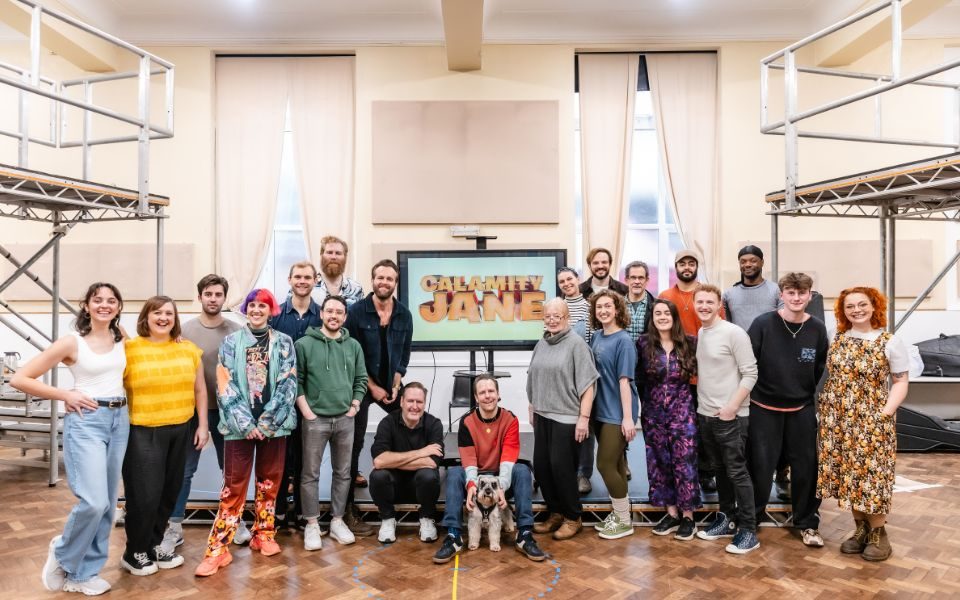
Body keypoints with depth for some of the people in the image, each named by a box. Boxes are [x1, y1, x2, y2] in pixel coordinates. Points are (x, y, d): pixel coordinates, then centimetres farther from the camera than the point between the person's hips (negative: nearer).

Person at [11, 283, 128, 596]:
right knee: (94, 502, -14)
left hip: (119, 420, 5)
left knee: (108, 503, 9)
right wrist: (66, 395, -10)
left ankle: (83, 572, 24)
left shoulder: (121, 337, 6)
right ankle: (63, 554, 16)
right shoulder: (71, 342, -8)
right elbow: (19, 378, -6)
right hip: (86, 421, -5)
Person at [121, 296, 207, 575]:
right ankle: (134, 553, 21)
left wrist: (203, 425, 8)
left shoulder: (189, 349, 5)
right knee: (144, 494, -1)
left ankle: (154, 546, 31)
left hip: (180, 430, 4)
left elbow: (199, 390, 10)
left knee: (169, 492, 12)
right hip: (142, 432, -4)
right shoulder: (129, 349, -7)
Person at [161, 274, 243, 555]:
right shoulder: (185, 330, -3)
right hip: (193, 410, -1)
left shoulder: (236, 331, -2)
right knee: (184, 470, 6)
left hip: (227, 410, 1)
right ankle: (174, 527, 18)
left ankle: (236, 520, 27)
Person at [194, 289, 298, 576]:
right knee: (234, 485, -1)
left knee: (269, 482, 11)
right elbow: (225, 386, -4)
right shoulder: (231, 342, 3)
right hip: (240, 425, -1)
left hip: (274, 424, 1)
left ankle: (264, 535, 28)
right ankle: (217, 548, 6)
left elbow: (288, 384, -3)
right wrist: (246, 423, -12)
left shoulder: (283, 342, 4)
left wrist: (267, 421, -10)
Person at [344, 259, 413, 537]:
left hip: (390, 384, 5)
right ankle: (348, 508, 4)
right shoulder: (356, 311, -11)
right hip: (360, 385, -4)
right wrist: (373, 387, -11)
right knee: (355, 443, -3)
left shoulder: (404, 315, 0)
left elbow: (404, 355, 5)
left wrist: (394, 386, -4)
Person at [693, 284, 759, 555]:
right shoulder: (697, 334, 8)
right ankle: (727, 519, 29)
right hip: (704, 414, 7)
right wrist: (699, 403, 7)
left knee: (737, 473, -1)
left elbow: (750, 373, -14)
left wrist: (732, 406, -18)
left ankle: (748, 530, 8)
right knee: (718, 470, 16)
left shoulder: (734, 333, -12)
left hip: (730, 416, -7)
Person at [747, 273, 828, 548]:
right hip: (765, 408, -2)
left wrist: (807, 393, 8)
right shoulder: (763, 323, -10)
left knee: (806, 467, 9)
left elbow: (820, 369, 8)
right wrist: (752, 392, -3)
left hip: (802, 410, 2)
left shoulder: (817, 328, -2)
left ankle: (808, 523, 27)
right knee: (760, 466, 5)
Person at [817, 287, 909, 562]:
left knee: (871, 474, -1)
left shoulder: (891, 342, -4)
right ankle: (861, 528, 24)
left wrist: (886, 412, -14)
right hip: (839, 419, 4)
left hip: (872, 420, -4)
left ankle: (878, 533, 16)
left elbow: (901, 382, -4)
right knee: (848, 473, 9)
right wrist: (826, 404, 5)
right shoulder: (837, 340, 7)